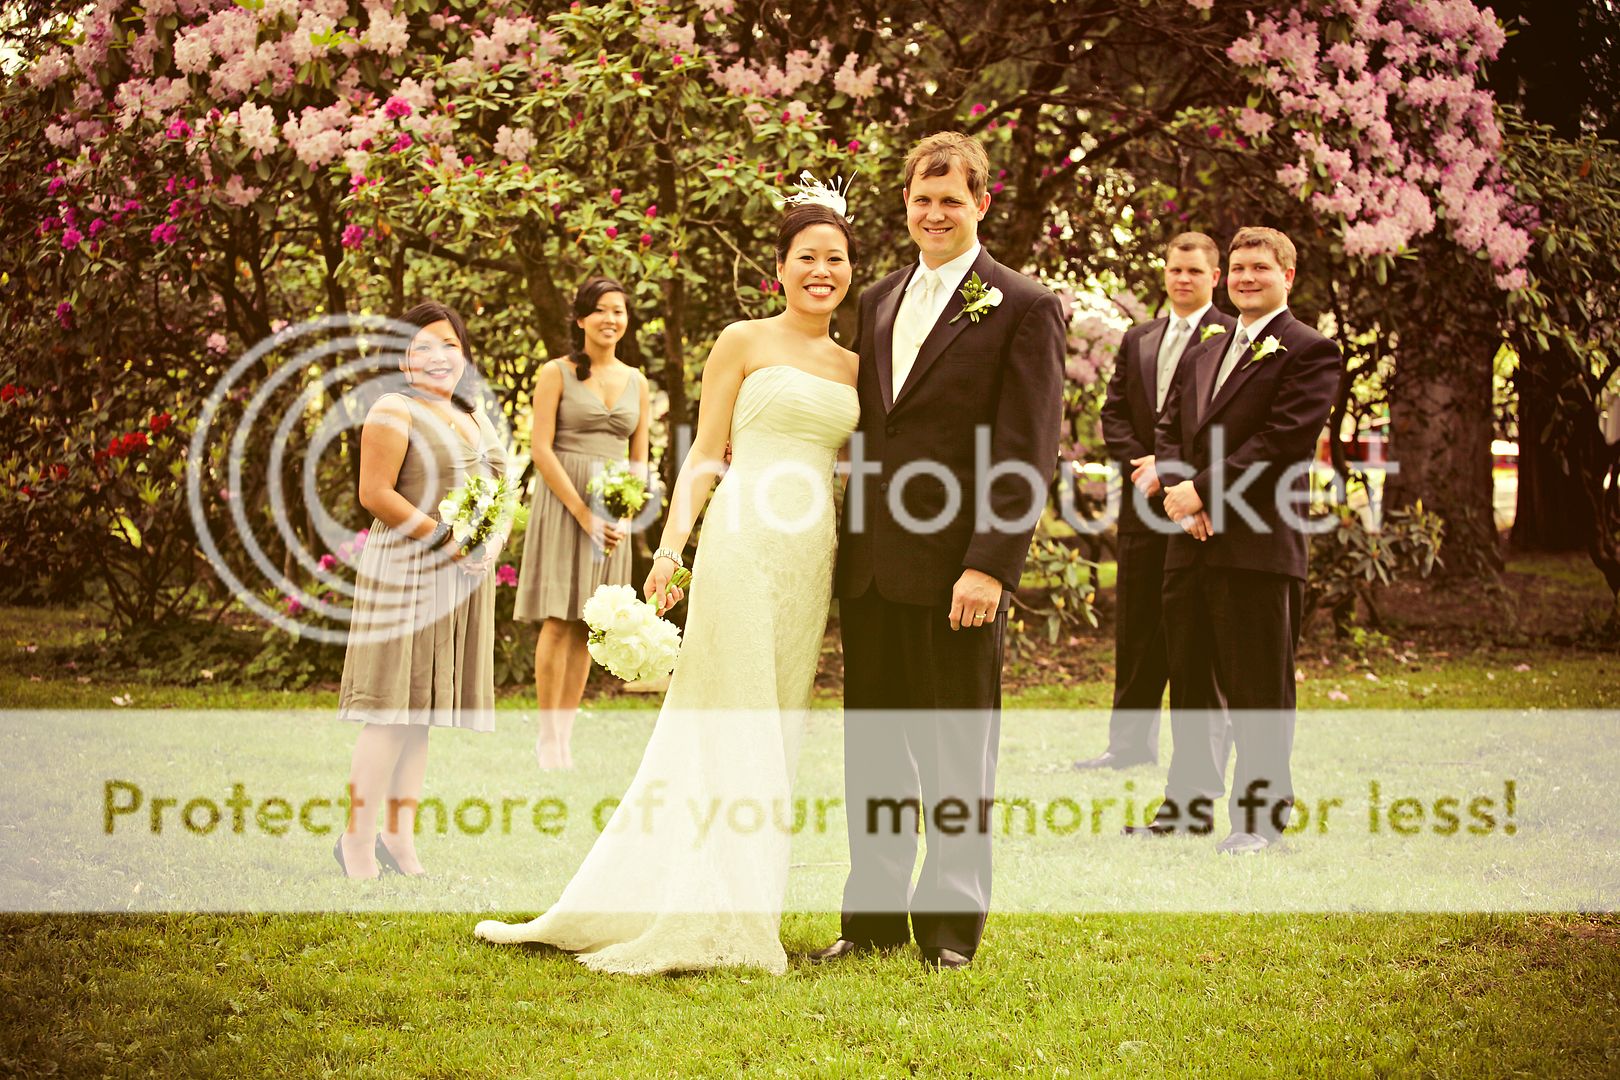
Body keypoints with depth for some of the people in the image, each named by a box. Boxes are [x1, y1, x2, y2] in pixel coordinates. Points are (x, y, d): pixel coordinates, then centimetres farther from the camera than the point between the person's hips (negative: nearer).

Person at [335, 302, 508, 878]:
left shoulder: (474, 416, 17)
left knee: (420, 711, 9)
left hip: (462, 576, 7)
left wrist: (494, 540, -2)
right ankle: (358, 840, -3)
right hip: (407, 569, -7)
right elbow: (376, 493, -14)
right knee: (392, 709, -9)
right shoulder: (394, 411, -6)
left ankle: (398, 836, 14)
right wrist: (446, 541, -18)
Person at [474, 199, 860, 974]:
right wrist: (670, 548, -10)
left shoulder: (852, 367, 16)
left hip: (814, 558, 5)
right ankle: (708, 917, -1)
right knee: (723, 725, -6)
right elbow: (704, 456, 0)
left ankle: (742, 907, 13)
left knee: (775, 732, 7)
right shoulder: (743, 343, 3)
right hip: (744, 541, -5)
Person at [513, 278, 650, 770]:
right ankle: (548, 736, -3)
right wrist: (583, 511, -14)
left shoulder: (635, 381, 12)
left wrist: (625, 515, -4)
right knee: (558, 620, -8)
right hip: (563, 501, -4)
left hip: (614, 511, 4)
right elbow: (541, 447, -8)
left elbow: (639, 458, 13)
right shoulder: (557, 373, -1)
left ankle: (566, 734, 8)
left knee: (588, 624, 4)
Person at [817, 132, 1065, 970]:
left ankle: (951, 921, 14)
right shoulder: (877, 302, 15)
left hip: (954, 570, -6)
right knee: (872, 744, 11)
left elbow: (1027, 456, -9)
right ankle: (874, 911, 22)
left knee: (957, 752, 4)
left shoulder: (1023, 309, -3)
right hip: (869, 564, 6)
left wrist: (990, 565, -16)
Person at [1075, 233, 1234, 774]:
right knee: (1135, 628, 11)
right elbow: (1114, 414, 13)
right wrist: (1143, 462, -4)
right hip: (1144, 506, 6)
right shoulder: (1138, 339, 17)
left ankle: (1201, 754, 4)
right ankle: (1131, 740, 23)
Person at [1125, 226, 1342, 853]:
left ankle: (1261, 814, 9)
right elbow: (1169, 430, 16)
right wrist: (1178, 493, -4)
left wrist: (1203, 489, -15)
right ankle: (1187, 805, 23)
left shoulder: (1309, 351, -3)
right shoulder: (1203, 355, 21)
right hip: (1191, 543, 7)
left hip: (1258, 542, -7)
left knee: (1259, 689, -1)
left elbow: (1283, 440, -13)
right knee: (1189, 679, 13)